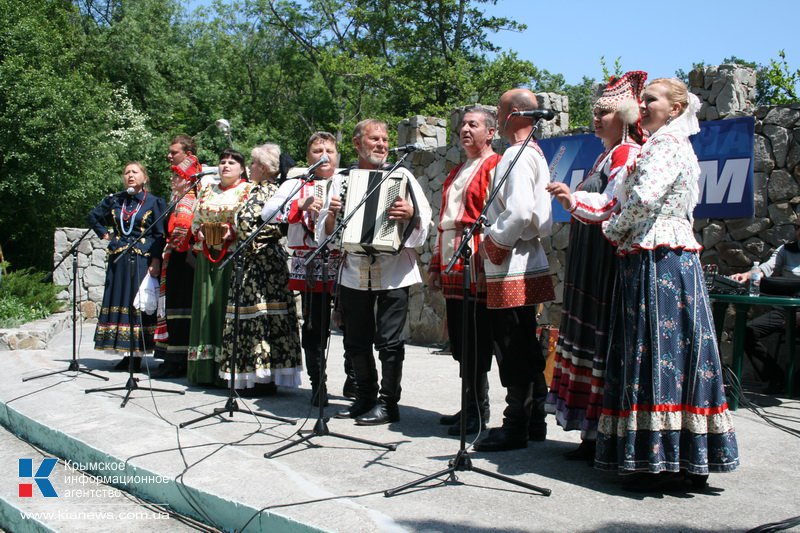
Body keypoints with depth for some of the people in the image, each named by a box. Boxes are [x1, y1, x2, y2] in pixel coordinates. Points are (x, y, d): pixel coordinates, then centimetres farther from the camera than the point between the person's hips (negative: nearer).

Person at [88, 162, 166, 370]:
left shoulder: (154, 202, 1)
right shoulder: (114, 201, 12)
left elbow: (160, 235, -4)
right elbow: (93, 216, 28)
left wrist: (156, 260, -13)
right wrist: (104, 234, 14)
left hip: (142, 260, -5)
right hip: (118, 260, 5)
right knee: (119, 303, 4)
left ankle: (138, 355, -1)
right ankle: (126, 354, 10)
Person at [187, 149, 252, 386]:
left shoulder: (248, 191, 2)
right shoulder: (207, 190, 20)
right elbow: (195, 220, 21)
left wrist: (232, 231, -21)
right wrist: (199, 232, 1)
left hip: (233, 255, -6)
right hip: (207, 256, 6)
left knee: (227, 304, -8)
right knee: (206, 306, 4)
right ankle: (205, 369, 9)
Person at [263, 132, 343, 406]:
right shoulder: (295, 184, 10)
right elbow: (268, 212, -4)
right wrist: (302, 204, -16)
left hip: (343, 262, 1)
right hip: (309, 265, 0)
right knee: (315, 325, 2)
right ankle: (317, 384, 14)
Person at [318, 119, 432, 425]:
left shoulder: (401, 176, 3)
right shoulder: (341, 180, 10)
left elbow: (424, 219, -4)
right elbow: (325, 232, 10)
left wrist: (410, 214, -25)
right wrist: (332, 215, -11)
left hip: (394, 273, -3)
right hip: (354, 274, 4)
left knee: (389, 341, -2)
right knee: (356, 342, 11)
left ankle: (388, 403, 8)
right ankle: (365, 397, 26)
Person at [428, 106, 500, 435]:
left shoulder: (495, 167, -4)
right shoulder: (457, 173, 23)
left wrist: (487, 266, -20)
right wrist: (437, 266, 22)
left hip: (475, 270, -9)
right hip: (452, 270, 9)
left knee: (474, 343, -5)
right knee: (459, 343, 11)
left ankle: (478, 415, 4)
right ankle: (470, 407, 21)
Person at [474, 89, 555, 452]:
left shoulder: (517, 156, -15)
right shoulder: (535, 153, 18)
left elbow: (519, 212, -27)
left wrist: (493, 243, -12)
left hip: (512, 270, -11)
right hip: (528, 262, 11)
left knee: (512, 350, -4)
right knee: (526, 347, 15)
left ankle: (516, 428, 3)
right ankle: (534, 421, 24)